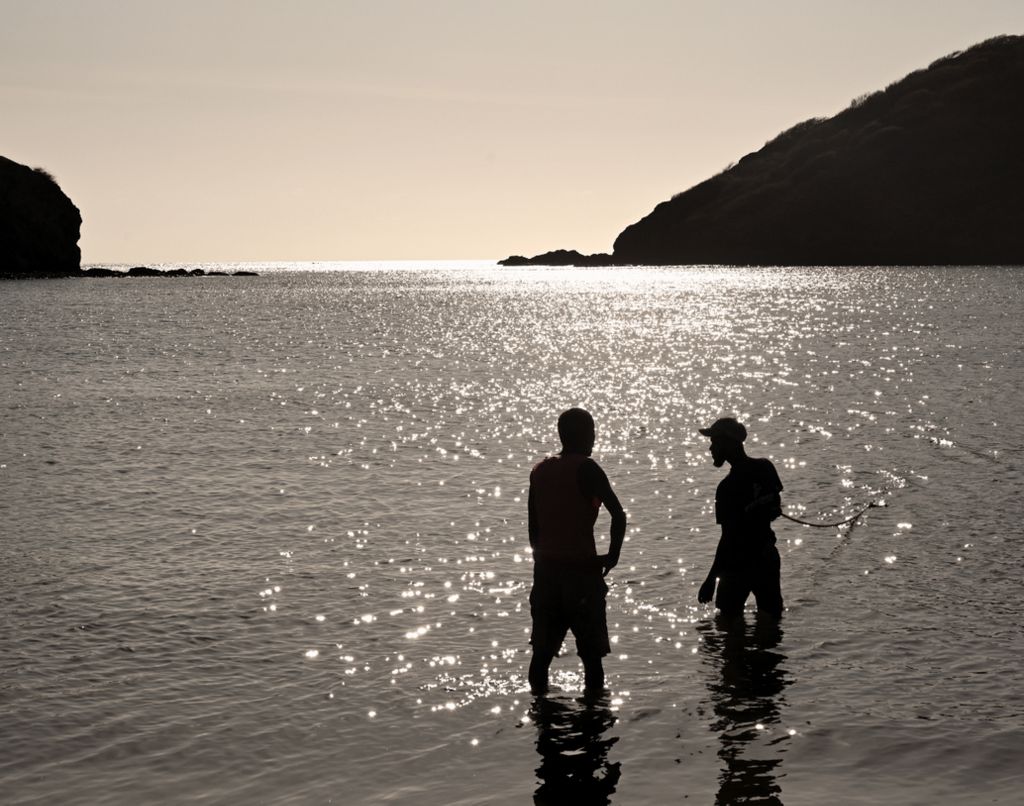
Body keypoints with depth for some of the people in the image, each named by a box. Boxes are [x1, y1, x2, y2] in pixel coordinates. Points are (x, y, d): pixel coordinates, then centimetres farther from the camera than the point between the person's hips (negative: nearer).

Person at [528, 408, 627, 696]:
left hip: (545, 569, 6)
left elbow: (533, 527, 14)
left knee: (543, 650, 10)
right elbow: (618, 514, -16)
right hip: (581, 568, -6)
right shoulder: (586, 469, -8)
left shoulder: (540, 471, 11)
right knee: (591, 651, 0)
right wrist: (612, 556, -5)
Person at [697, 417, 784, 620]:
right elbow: (775, 510, 11)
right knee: (771, 618, 14)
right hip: (768, 559, 7)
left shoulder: (728, 487, -23)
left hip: (738, 564, -7)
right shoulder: (766, 468, -2)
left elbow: (728, 537, -22)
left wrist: (711, 580, -17)